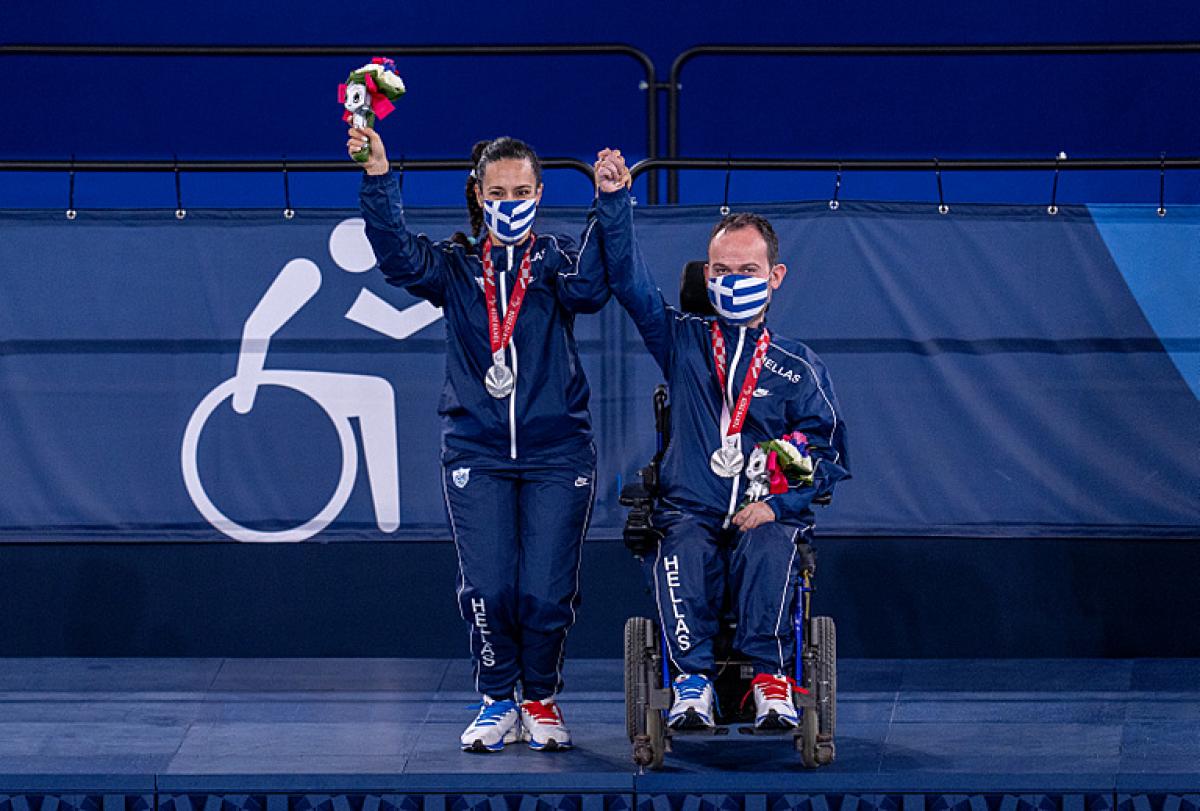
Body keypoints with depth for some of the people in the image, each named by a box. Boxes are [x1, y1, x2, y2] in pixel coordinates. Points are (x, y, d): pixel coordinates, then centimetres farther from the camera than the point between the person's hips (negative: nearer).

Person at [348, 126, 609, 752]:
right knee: (487, 589, -7)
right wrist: (377, 177, -23)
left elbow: (589, 288, -14)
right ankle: (498, 701, 13)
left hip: (555, 454, -1)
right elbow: (398, 257, -9)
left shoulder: (557, 260, 8)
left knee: (546, 593, -4)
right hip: (477, 454, 1)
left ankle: (540, 701, 17)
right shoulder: (455, 267, 10)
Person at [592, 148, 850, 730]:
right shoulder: (683, 342, 14)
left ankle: (772, 682, -34)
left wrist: (777, 504, -8)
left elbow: (829, 453, 9)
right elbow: (629, 279, 7)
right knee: (684, 550, -34)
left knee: (770, 549, -35)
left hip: (765, 516, -1)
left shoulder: (796, 366, 10)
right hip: (691, 509, 1)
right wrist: (614, 202, -6)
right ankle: (692, 682, -33)